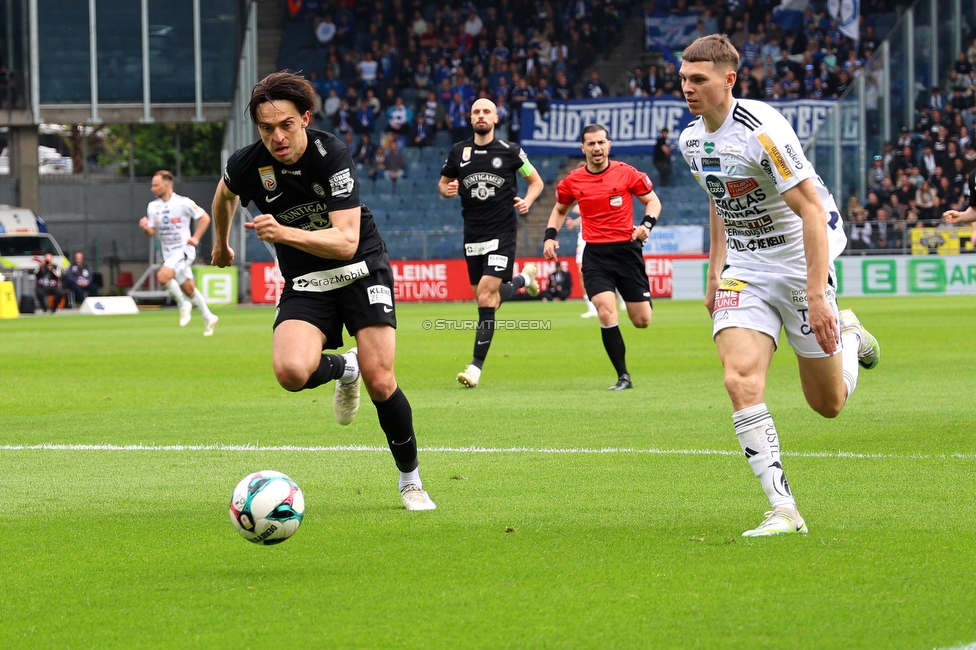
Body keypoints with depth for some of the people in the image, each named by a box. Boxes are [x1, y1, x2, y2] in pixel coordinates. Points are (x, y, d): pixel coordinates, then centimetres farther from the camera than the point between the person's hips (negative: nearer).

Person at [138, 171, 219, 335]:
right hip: (168, 253, 6)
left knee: (163, 276, -27)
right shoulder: (153, 206, 5)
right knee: (188, 289, 11)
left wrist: (196, 238, -14)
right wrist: (145, 228, -14)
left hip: (183, 250, -6)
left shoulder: (183, 203, -12)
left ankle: (183, 305, -7)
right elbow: (152, 232, 8)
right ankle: (209, 318, 25)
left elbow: (204, 217, -5)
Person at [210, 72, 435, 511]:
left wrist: (283, 233, -42)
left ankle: (410, 479, 10)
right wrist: (221, 242, 31)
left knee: (379, 381, -15)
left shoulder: (331, 155, -22)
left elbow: (346, 241, -29)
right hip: (305, 284, 2)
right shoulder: (247, 166, -12)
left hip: (361, 269, -2)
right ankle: (342, 369, 11)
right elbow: (225, 194, 16)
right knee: (291, 371, -26)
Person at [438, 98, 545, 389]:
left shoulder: (510, 151, -3)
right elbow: (443, 182, 18)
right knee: (486, 298, 10)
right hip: (473, 234, 4)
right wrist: (447, 189, -6)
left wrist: (526, 201, -11)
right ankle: (523, 279, 43)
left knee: (486, 296, -14)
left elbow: (536, 181, 8)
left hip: (501, 233, -4)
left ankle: (476, 366, -11)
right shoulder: (459, 152, 5)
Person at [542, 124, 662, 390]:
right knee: (606, 313, -18)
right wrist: (550, 235, 4)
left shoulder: (626, 173, -4)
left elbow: (653, 200, 5)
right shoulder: (572, 181, 2)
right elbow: (559, 209, 20)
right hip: (595, 255, 0)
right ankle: (623, 376, -9)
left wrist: (647, 224, -14)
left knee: (642, 320, 3)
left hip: (627, 249, 0)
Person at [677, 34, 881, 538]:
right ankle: (783, 510, -17)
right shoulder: (691, 140, 1)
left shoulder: (762, 130, -23)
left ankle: (850, 338, 41)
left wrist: (817, 294, -28)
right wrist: (714, 274, 18)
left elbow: (812, 208, -23)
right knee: (741, 381, -19)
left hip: (799, 265, -5)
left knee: (829, 403, 6)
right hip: (744, 272, 5)